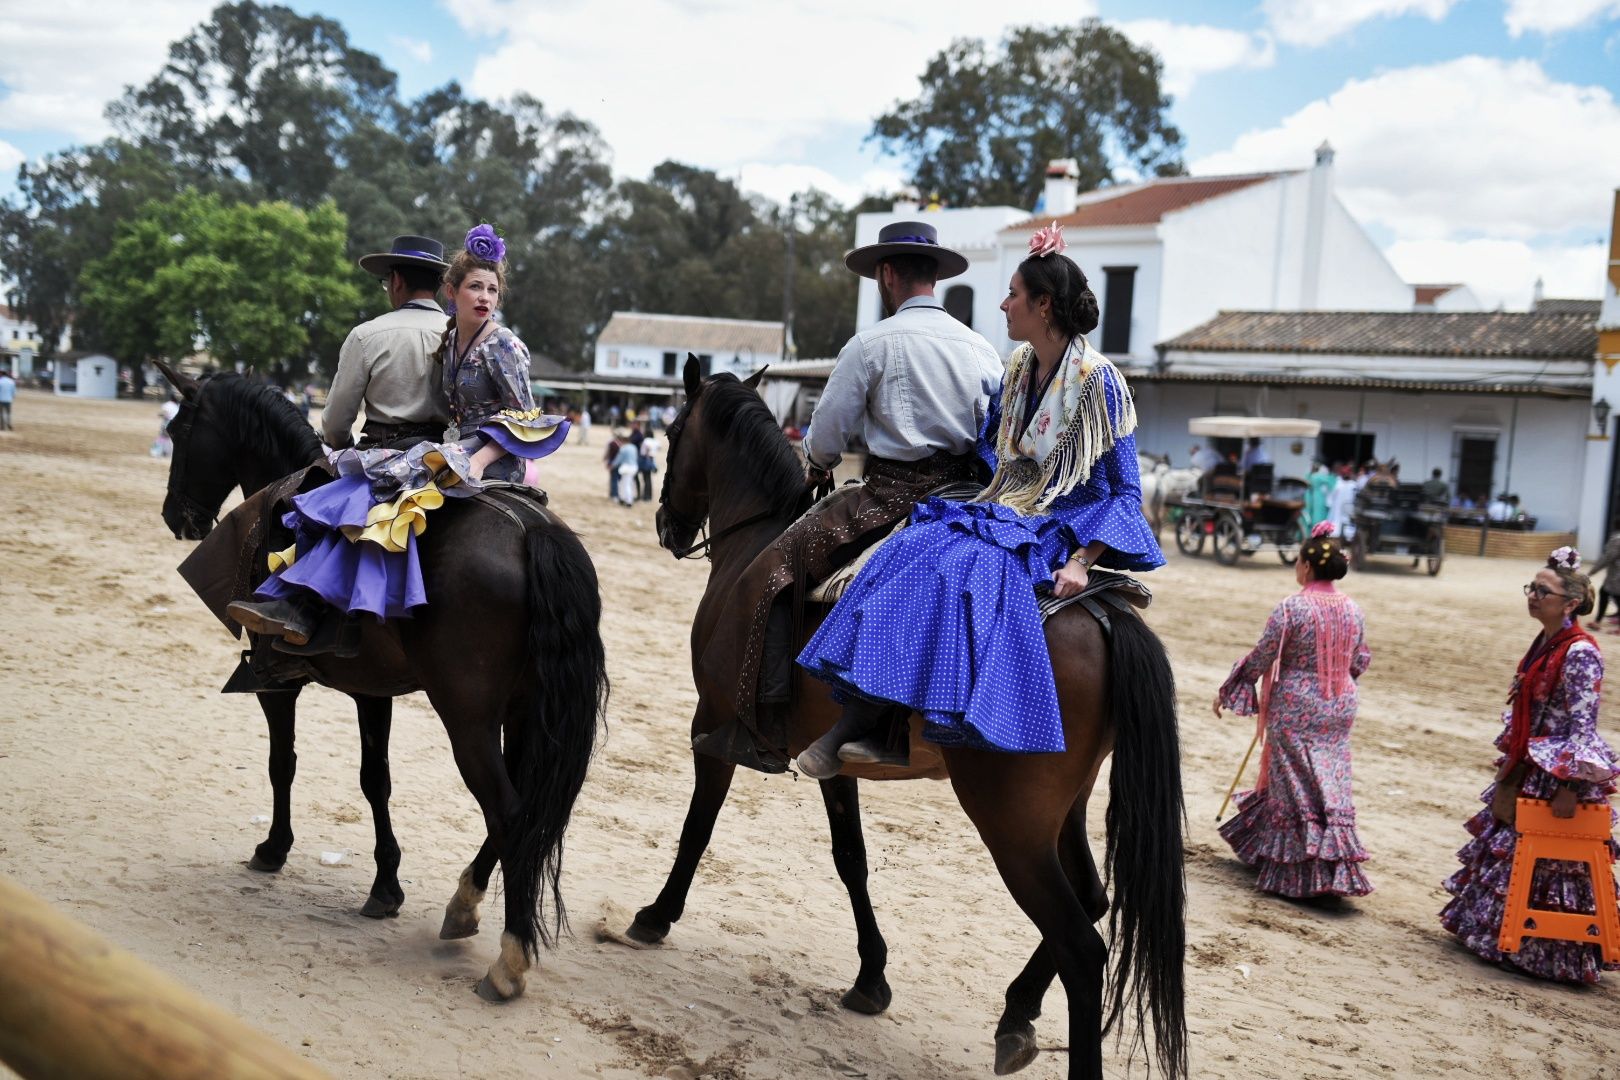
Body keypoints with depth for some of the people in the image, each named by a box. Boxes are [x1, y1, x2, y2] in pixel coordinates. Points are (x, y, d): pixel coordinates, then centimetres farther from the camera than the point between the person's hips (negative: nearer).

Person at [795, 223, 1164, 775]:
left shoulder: (1098, 381, -11)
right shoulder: (1018, 368, 11)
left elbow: (1125, 491, -11)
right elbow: (983, 449, 23)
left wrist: (1082, 562, -21)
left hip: (1059, 529, -7)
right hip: (1006, 510, 7)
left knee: (965, 566, -34)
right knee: (913, 548, -20)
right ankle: (851, 725, -28)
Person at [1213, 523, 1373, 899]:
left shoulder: (1292, 608, -15)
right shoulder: (1353, 610, 3)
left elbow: (1261, 657, -11)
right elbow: (1359, 663, 11)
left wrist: (1226, 692, 0)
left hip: (1294, 710, -5)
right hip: (1339, 712, 5)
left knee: (1295, 788, 3)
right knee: (1332, 788, 11)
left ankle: (1306, 873, 6)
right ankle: (1336, 867, 19)